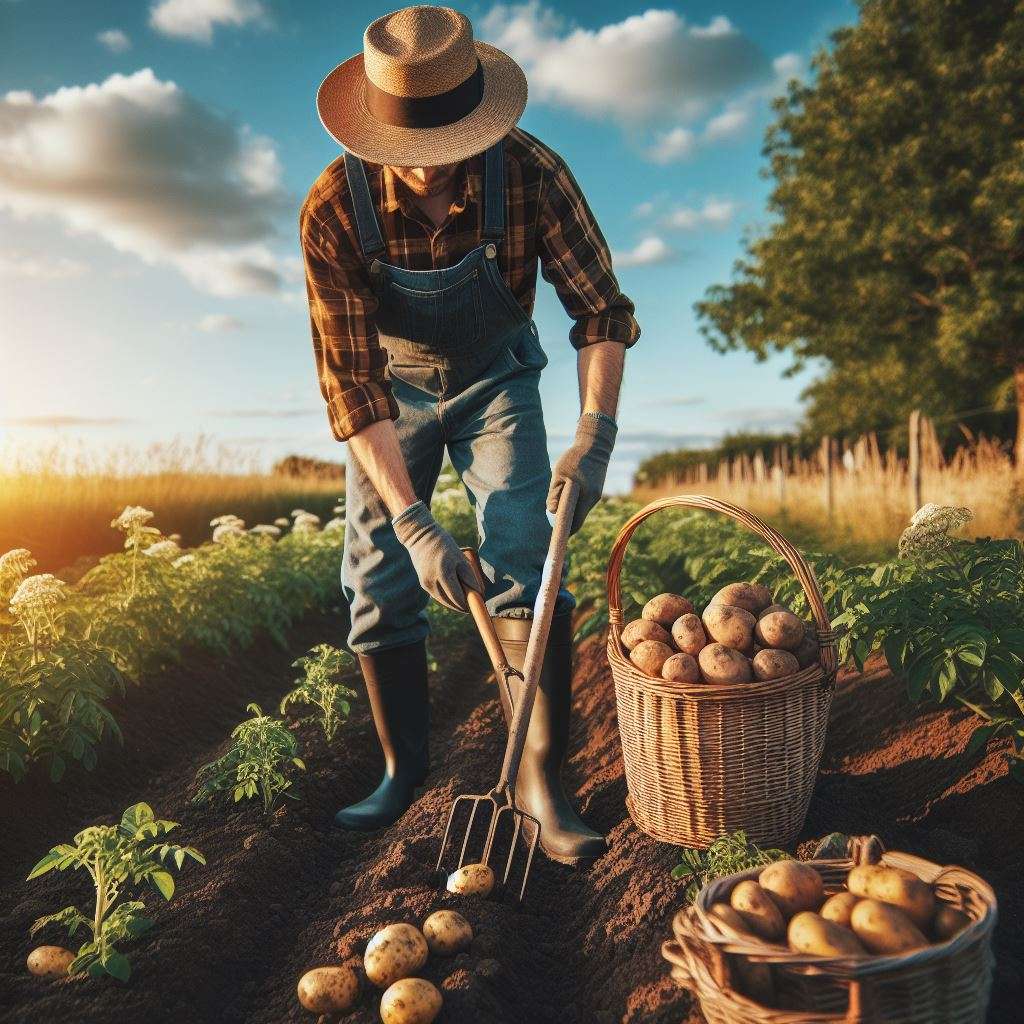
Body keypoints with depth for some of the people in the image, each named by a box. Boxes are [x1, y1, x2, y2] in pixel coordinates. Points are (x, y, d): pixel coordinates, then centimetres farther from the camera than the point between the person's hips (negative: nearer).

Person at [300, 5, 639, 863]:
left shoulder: (530, 173, -27)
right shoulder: (333, 212, -28)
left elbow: (600, 307, -18)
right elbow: (350, 382, -28)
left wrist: (596, 433, -34)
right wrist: (413, 523, -35)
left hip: (496, 380, 0)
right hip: (392, 390, 1)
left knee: (525, 556, -17)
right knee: (378, 579, -3)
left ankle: (540, 777, -10)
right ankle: (403, 768, 14)